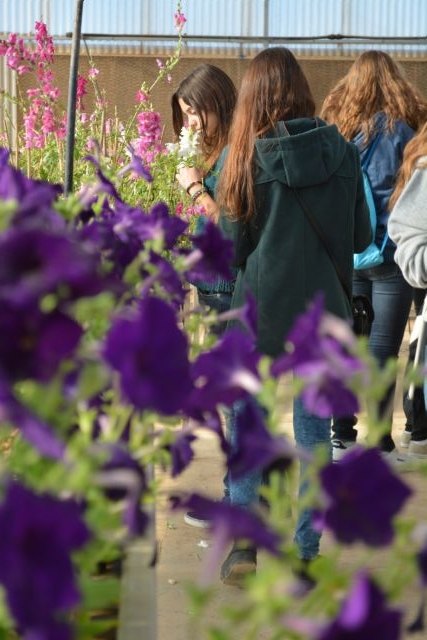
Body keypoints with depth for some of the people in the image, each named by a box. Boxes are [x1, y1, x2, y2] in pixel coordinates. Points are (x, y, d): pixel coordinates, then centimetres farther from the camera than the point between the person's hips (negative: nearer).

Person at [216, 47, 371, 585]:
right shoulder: (342, 152, -4)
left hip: (259, 310, -1)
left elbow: (232, 248, -5)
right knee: (314, 433, 10)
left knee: (246, 427, 11)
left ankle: (244, 541, 5)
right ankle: (306, 552, 16)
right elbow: (361, 237, 3)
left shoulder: (243, 157, -7)